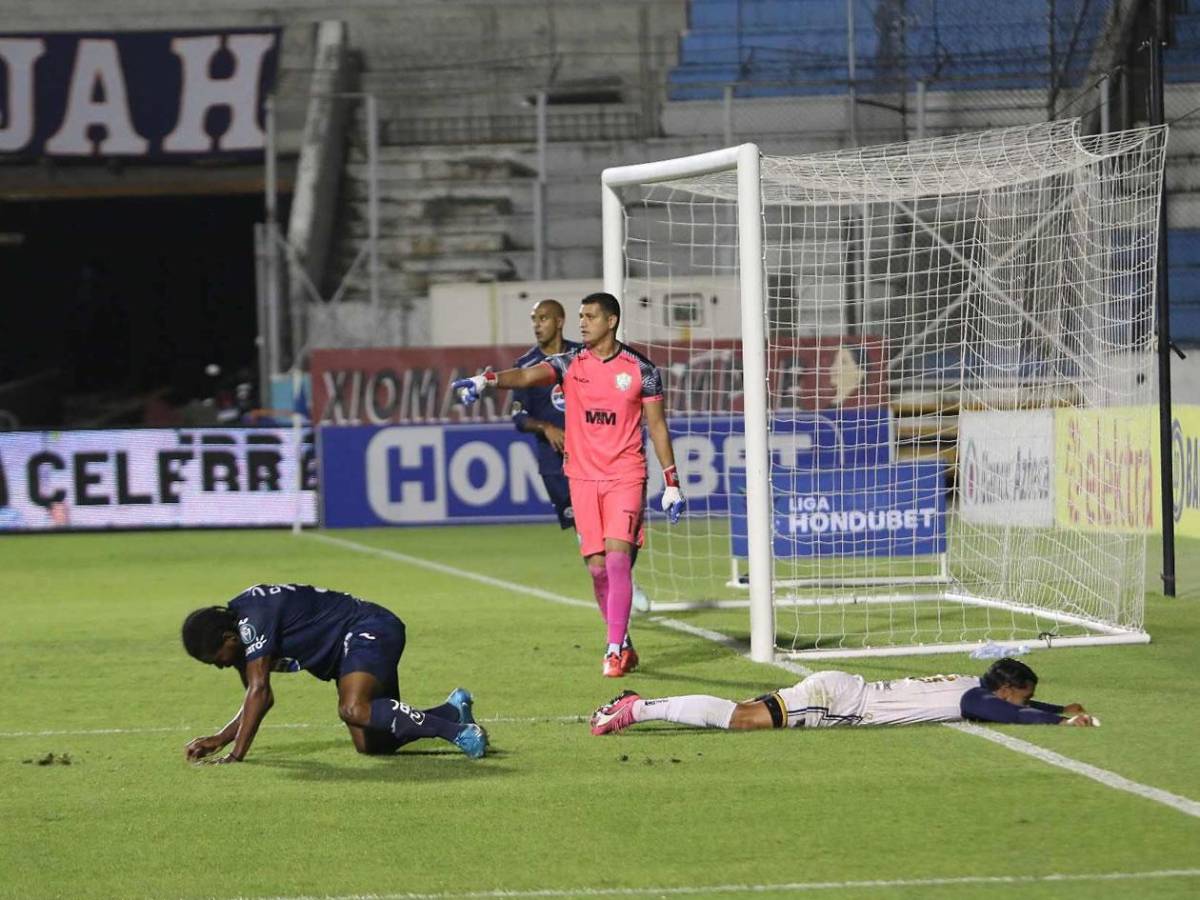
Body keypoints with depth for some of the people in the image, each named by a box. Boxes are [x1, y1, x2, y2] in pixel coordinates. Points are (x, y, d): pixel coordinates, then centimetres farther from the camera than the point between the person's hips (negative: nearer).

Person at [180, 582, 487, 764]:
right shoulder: (239, 634, 8)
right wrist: (218, 740, 7)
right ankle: (452, 711, 16)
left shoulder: (252, 620, -22)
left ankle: (457, 731, -31)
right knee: (370, 744, 4)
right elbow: (262, 697, 18)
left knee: (353, 710, -33)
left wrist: (236, 754, -26)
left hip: (370, 630, -10)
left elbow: (258, 691, -27)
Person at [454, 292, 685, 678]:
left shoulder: (641, 370, 0)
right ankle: (622, 642, 19)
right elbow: (527, 376, -15)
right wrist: (486, 381, -35)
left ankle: (615, 650, -14)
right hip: (583, 478, 3)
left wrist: (672, 484, 3)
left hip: (626, 477, -3)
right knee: (597, 566, 3)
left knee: (618, 556, -15)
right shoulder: (569, 364, 3)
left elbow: (657, 427, 4)